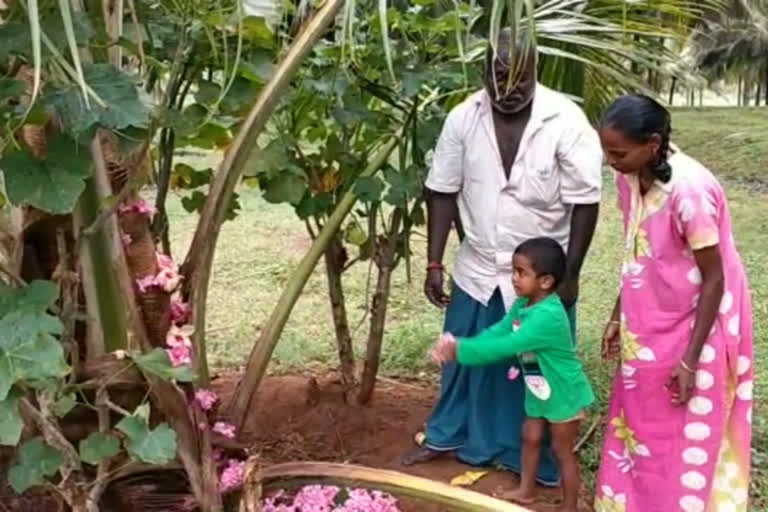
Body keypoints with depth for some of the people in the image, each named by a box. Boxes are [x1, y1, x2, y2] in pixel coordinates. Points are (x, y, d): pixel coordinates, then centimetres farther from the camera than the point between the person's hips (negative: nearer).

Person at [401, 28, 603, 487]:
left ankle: (538, 460, 31)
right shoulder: (463, 118, -8)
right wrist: (435, 264, -3)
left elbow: (585, 202, -13)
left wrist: (570, 275, -12)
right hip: (478, 270, 3)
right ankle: (446, 435, 41)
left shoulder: (566, 120, -17)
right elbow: (443, 191, -1)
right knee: (463, 359, 19)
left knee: (539, 369, 11)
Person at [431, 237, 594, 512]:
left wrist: (460, 350, -37)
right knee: (530, 438, 22)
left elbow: (504, 347, -38)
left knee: (563, 451, 7)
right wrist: (458, 344, -25)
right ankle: (526, 490, 41)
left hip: (563, 393, -8)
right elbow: (496, 332, -9)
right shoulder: (523, 304, -6)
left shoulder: (547, 316, -36)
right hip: (538, 391, 8)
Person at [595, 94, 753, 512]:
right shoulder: (629, 178, -7)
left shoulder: (689, 190, -29)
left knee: (687, 439, 8)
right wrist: (619, 316, 12)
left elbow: (714, 279, -21)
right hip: (651, 325, 7)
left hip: (697, 327, -7)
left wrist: (689, 359, -18)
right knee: (640, 424, 19)